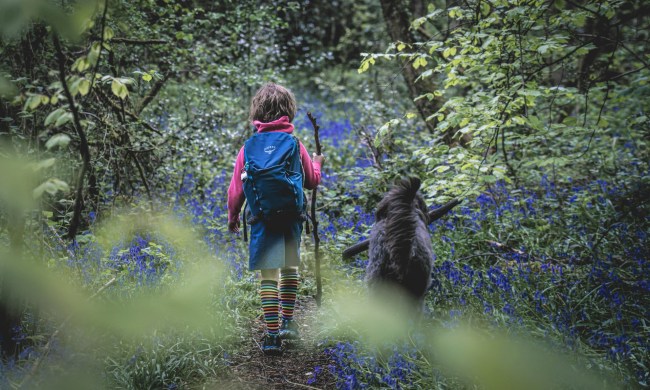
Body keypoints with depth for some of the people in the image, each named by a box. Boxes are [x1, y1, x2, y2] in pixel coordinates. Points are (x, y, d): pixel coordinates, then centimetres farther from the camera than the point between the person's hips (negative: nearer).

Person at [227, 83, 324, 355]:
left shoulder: (248, 147, -1)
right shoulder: (295, 144, -1)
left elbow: (236, 188, 3)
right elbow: (312, 181, 11)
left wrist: (232, 218, 18)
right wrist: (317, 164, 33)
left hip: (261, 220, -1)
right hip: (291, 219, 1)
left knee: (268, 276, 1)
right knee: (289, 269, 21)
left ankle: (272, 335, -1)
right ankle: (287, 324, 29)